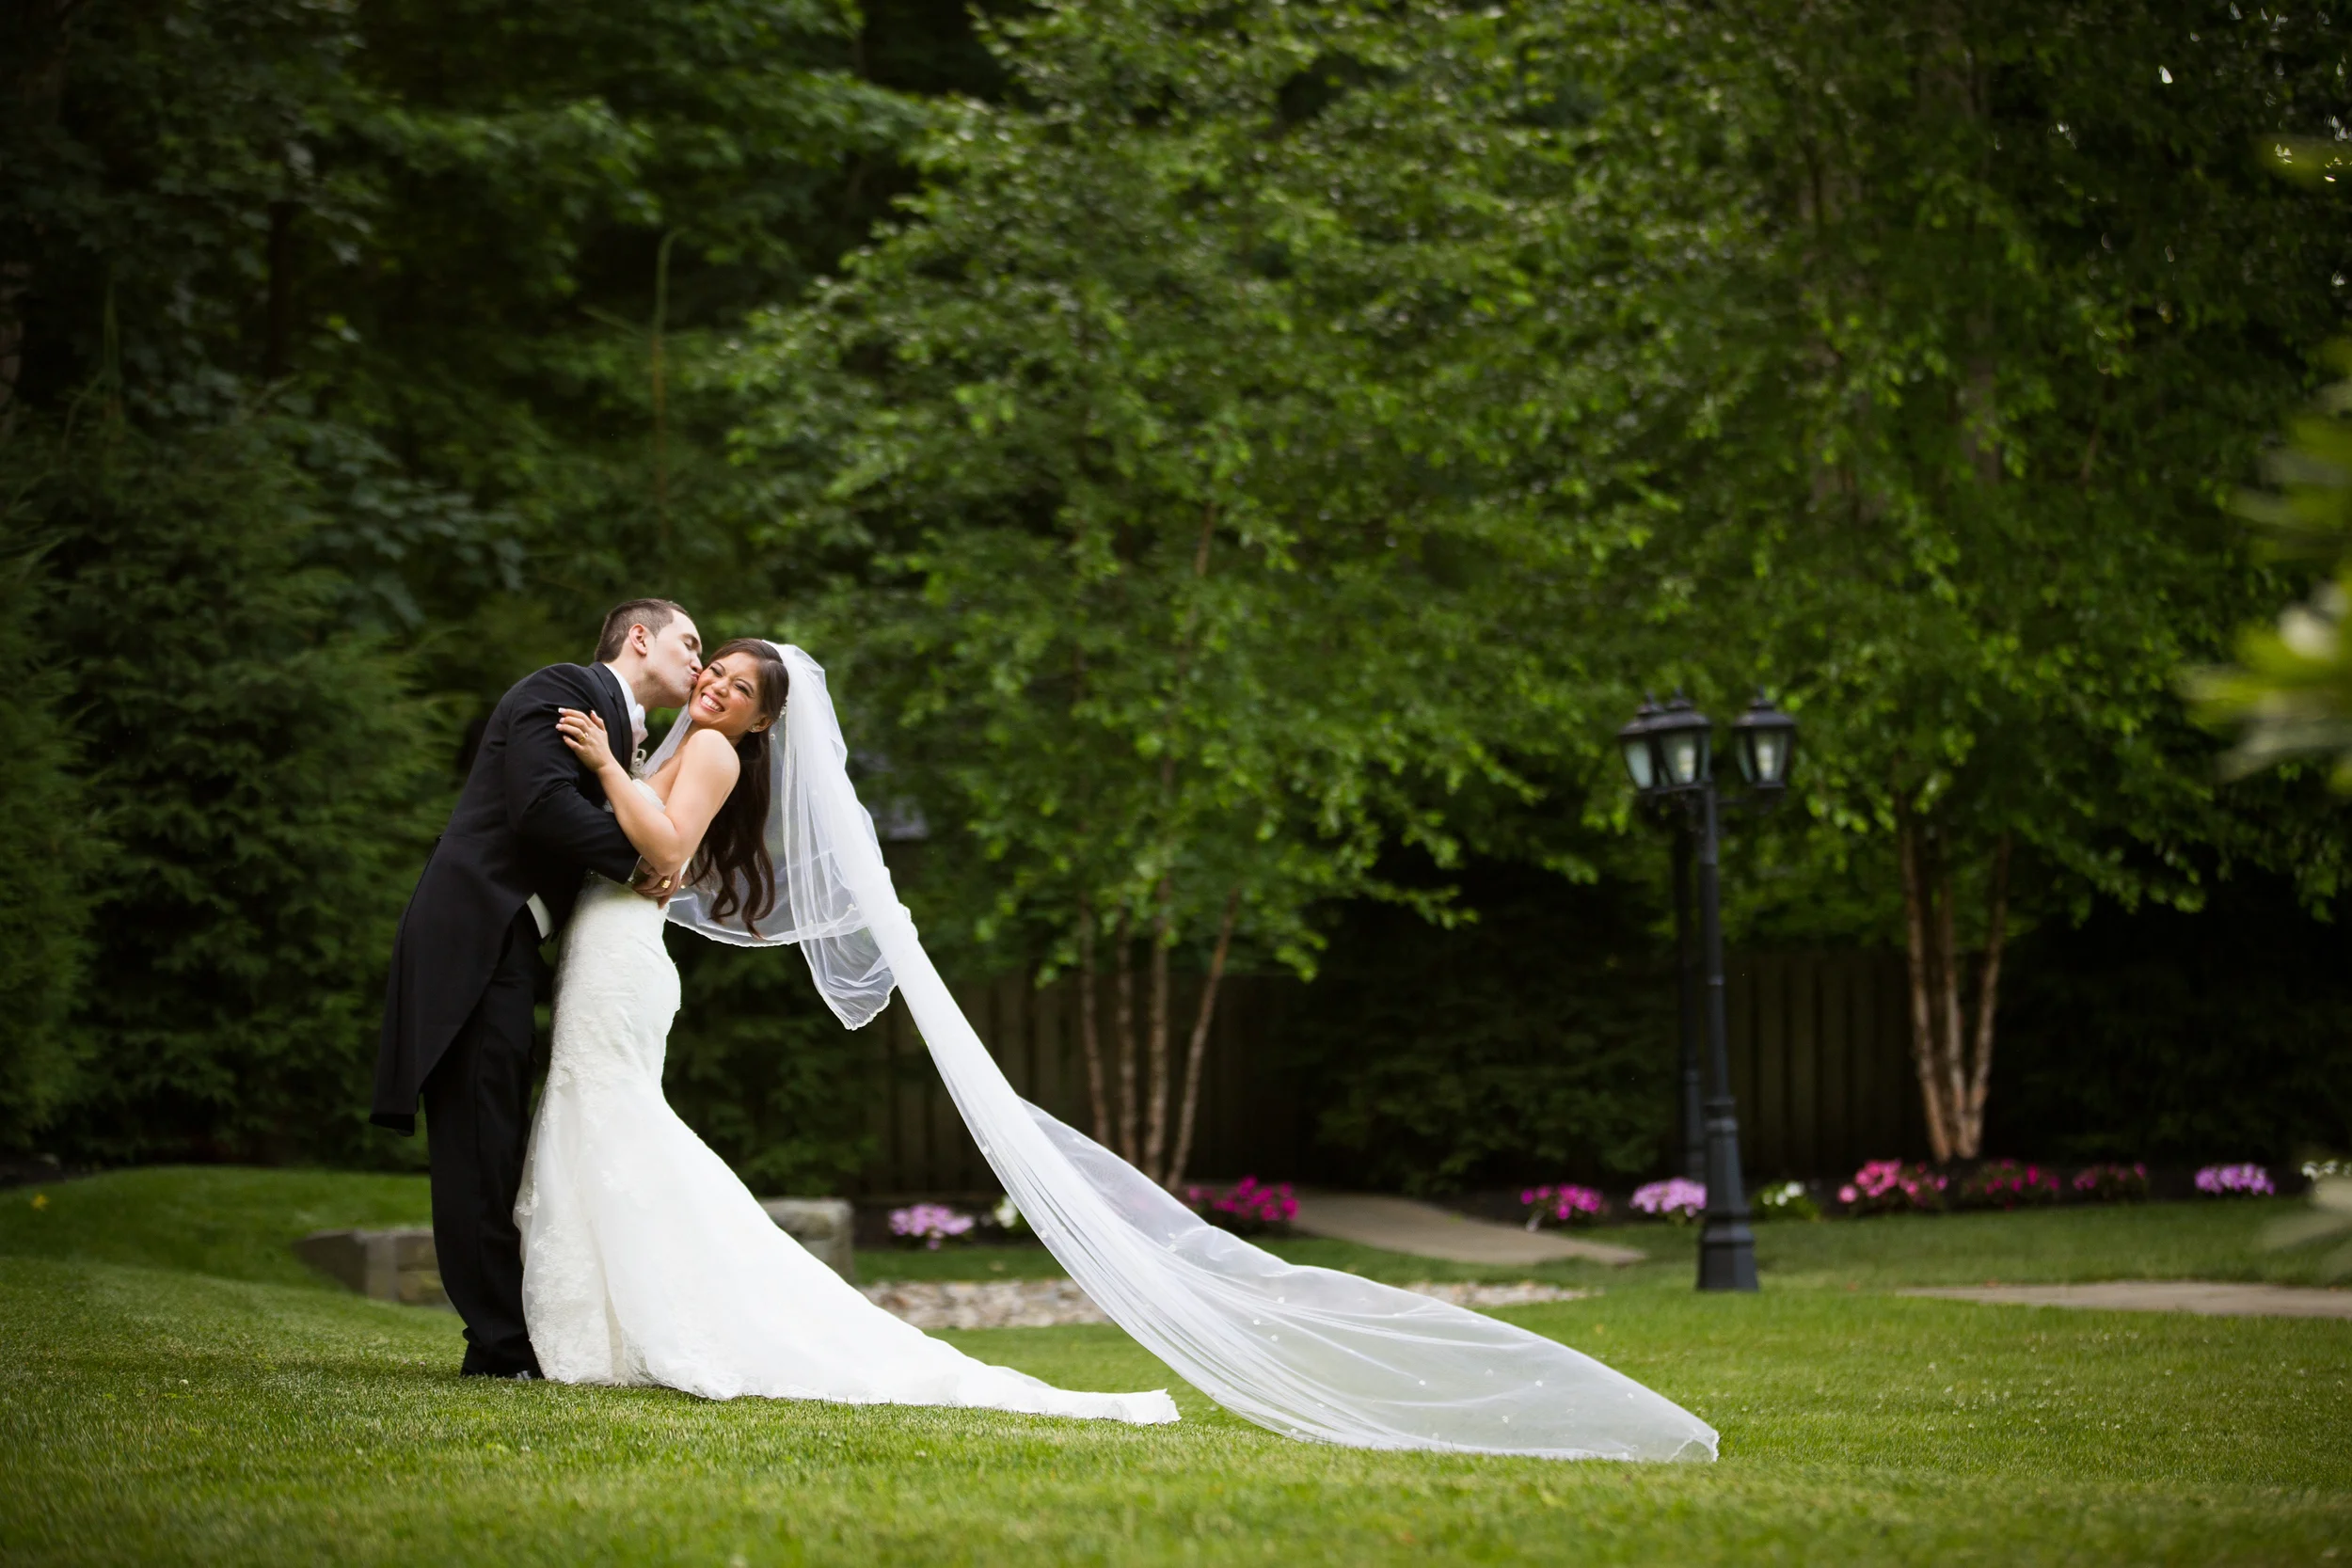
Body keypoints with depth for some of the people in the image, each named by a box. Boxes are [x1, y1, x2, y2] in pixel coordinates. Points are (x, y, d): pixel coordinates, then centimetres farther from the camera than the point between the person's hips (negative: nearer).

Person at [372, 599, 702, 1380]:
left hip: (507, 949, 10)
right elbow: (541, 804, -19)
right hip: (472, 939, -10)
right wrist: (638, 863, -11)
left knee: (494, 1150, 10)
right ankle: (503, 1344, -9)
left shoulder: (616, 726, 23)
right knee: (480, 1145, -9)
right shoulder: (561, 689, -5)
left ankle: (507, 1339, 12)